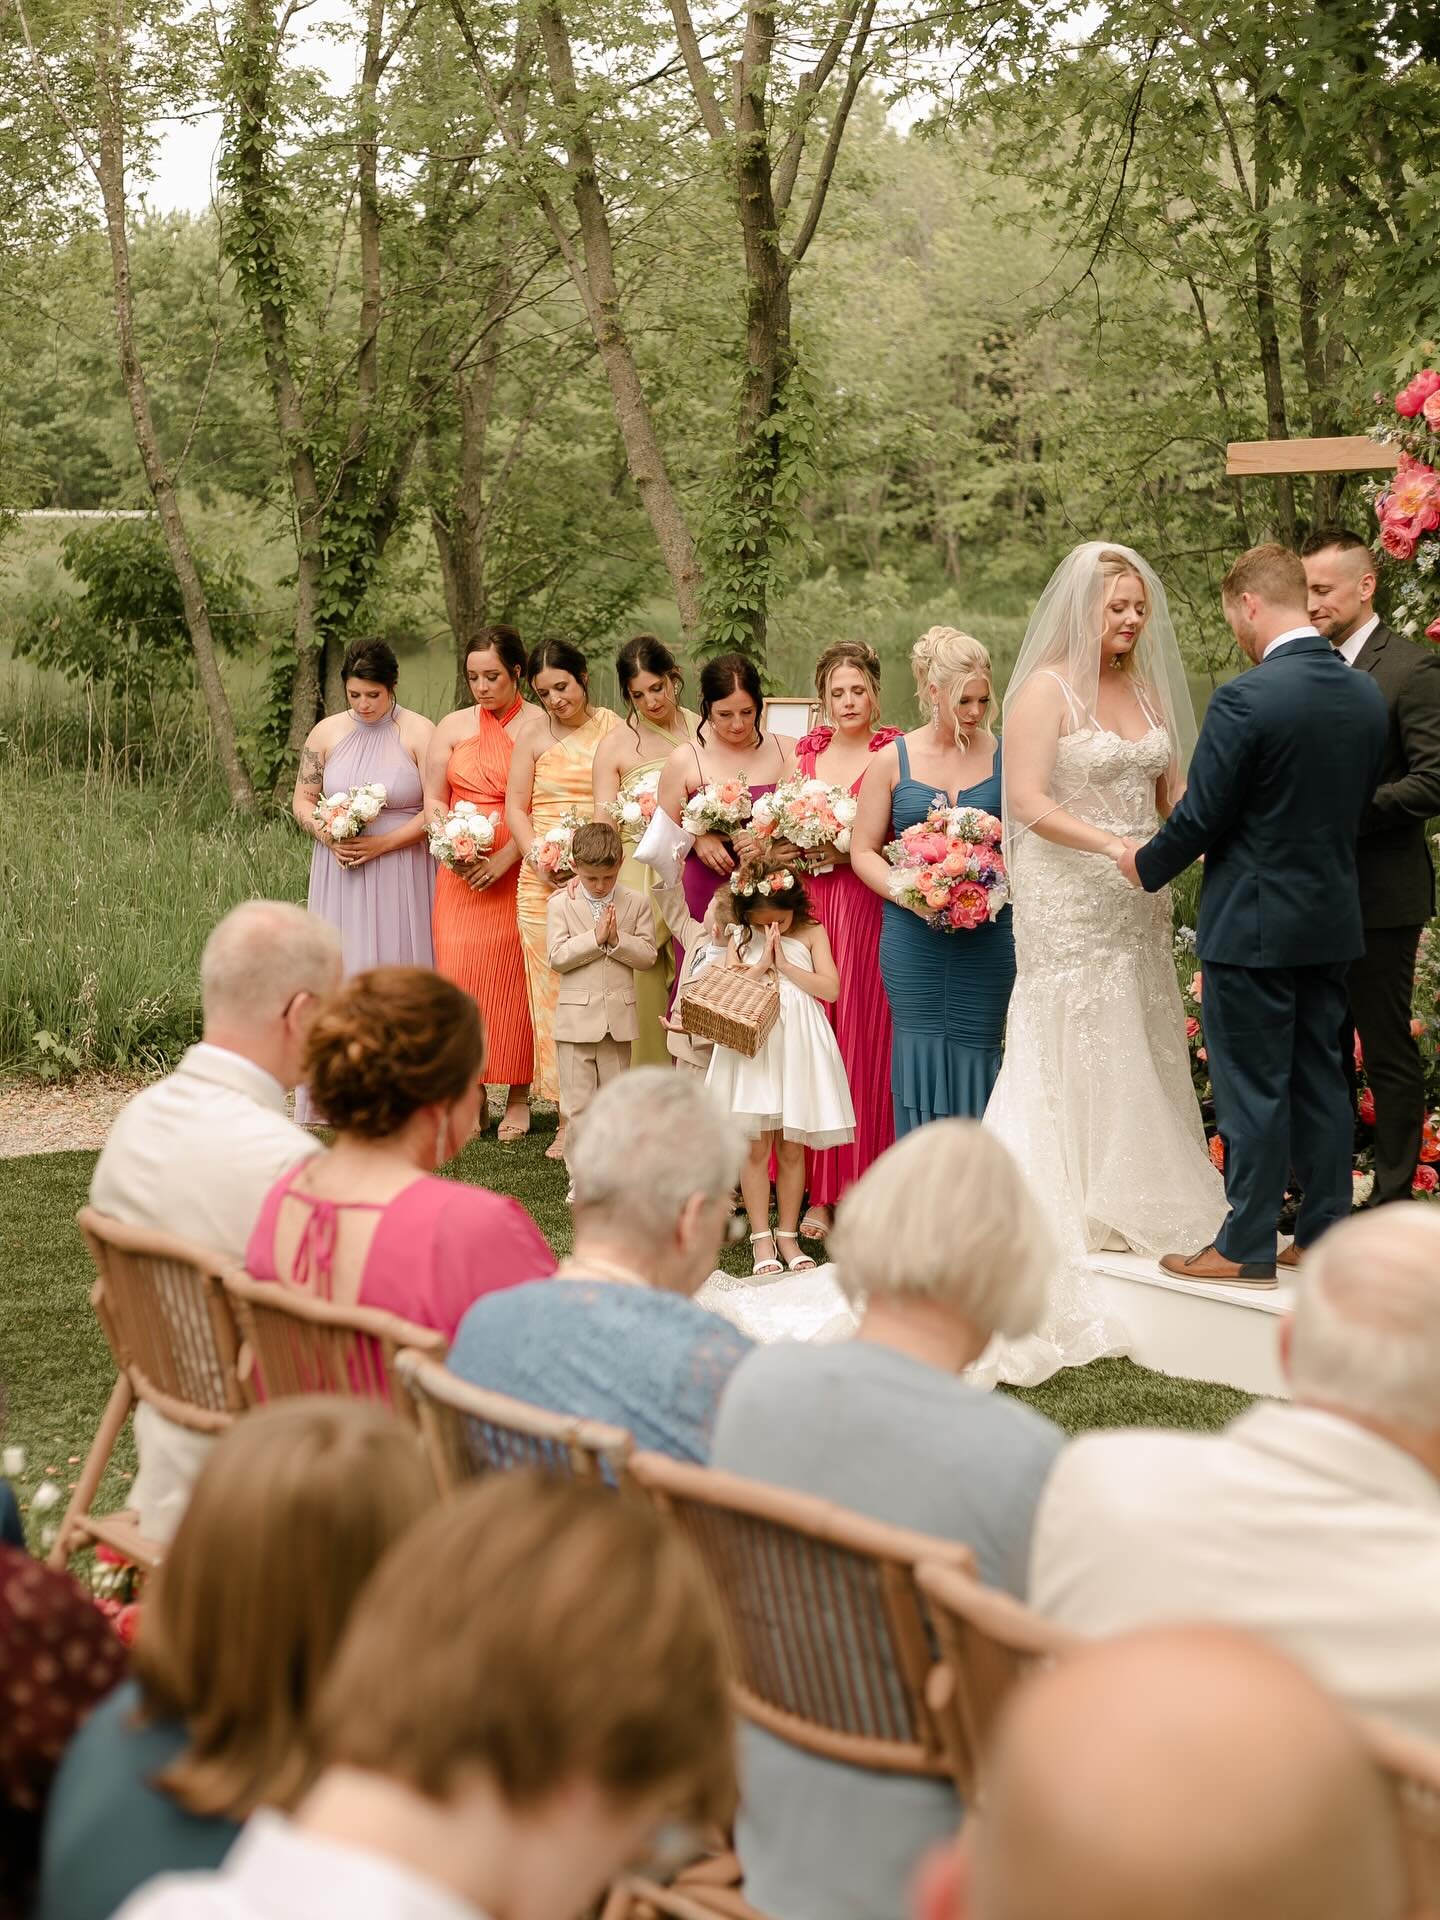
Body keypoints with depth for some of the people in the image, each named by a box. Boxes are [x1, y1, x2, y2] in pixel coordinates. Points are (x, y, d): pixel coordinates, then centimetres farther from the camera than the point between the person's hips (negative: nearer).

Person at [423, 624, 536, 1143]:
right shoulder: (453, 727, 11)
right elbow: (433, 801, 10)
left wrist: (504, 858, -15)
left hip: (518, 873, -3)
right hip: (460, 875, 3)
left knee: (513, 978, -2)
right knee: (460, 974, -1)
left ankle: (518, 1098, 7)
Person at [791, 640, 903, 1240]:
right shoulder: (805, 752, 13)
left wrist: (846, 849, -15)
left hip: (869, 913, -4)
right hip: (809, 908, 4)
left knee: (864, 1043, -3)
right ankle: (819, 1192, 8)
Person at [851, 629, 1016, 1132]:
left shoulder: (1002, 756, 4)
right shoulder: (893, 760, 4)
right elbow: (863, 850, 5)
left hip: (988, 936, 0)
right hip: (912, 936, 0)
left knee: (974, 1052, 2)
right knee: (921, 1054, 0)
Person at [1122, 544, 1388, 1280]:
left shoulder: (1245, 699, -19)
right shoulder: (1367, 694, 3)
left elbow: (1200, 819, -15)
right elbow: (1356, 803, 12)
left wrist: (1146, 865, 3)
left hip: (1252, 922, -7)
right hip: (1333, 918, 7)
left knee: (1252, 1088, 1)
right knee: (1320, 1080, 14)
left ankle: (1247, 1247, 8)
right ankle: (1326, 1232, 20)